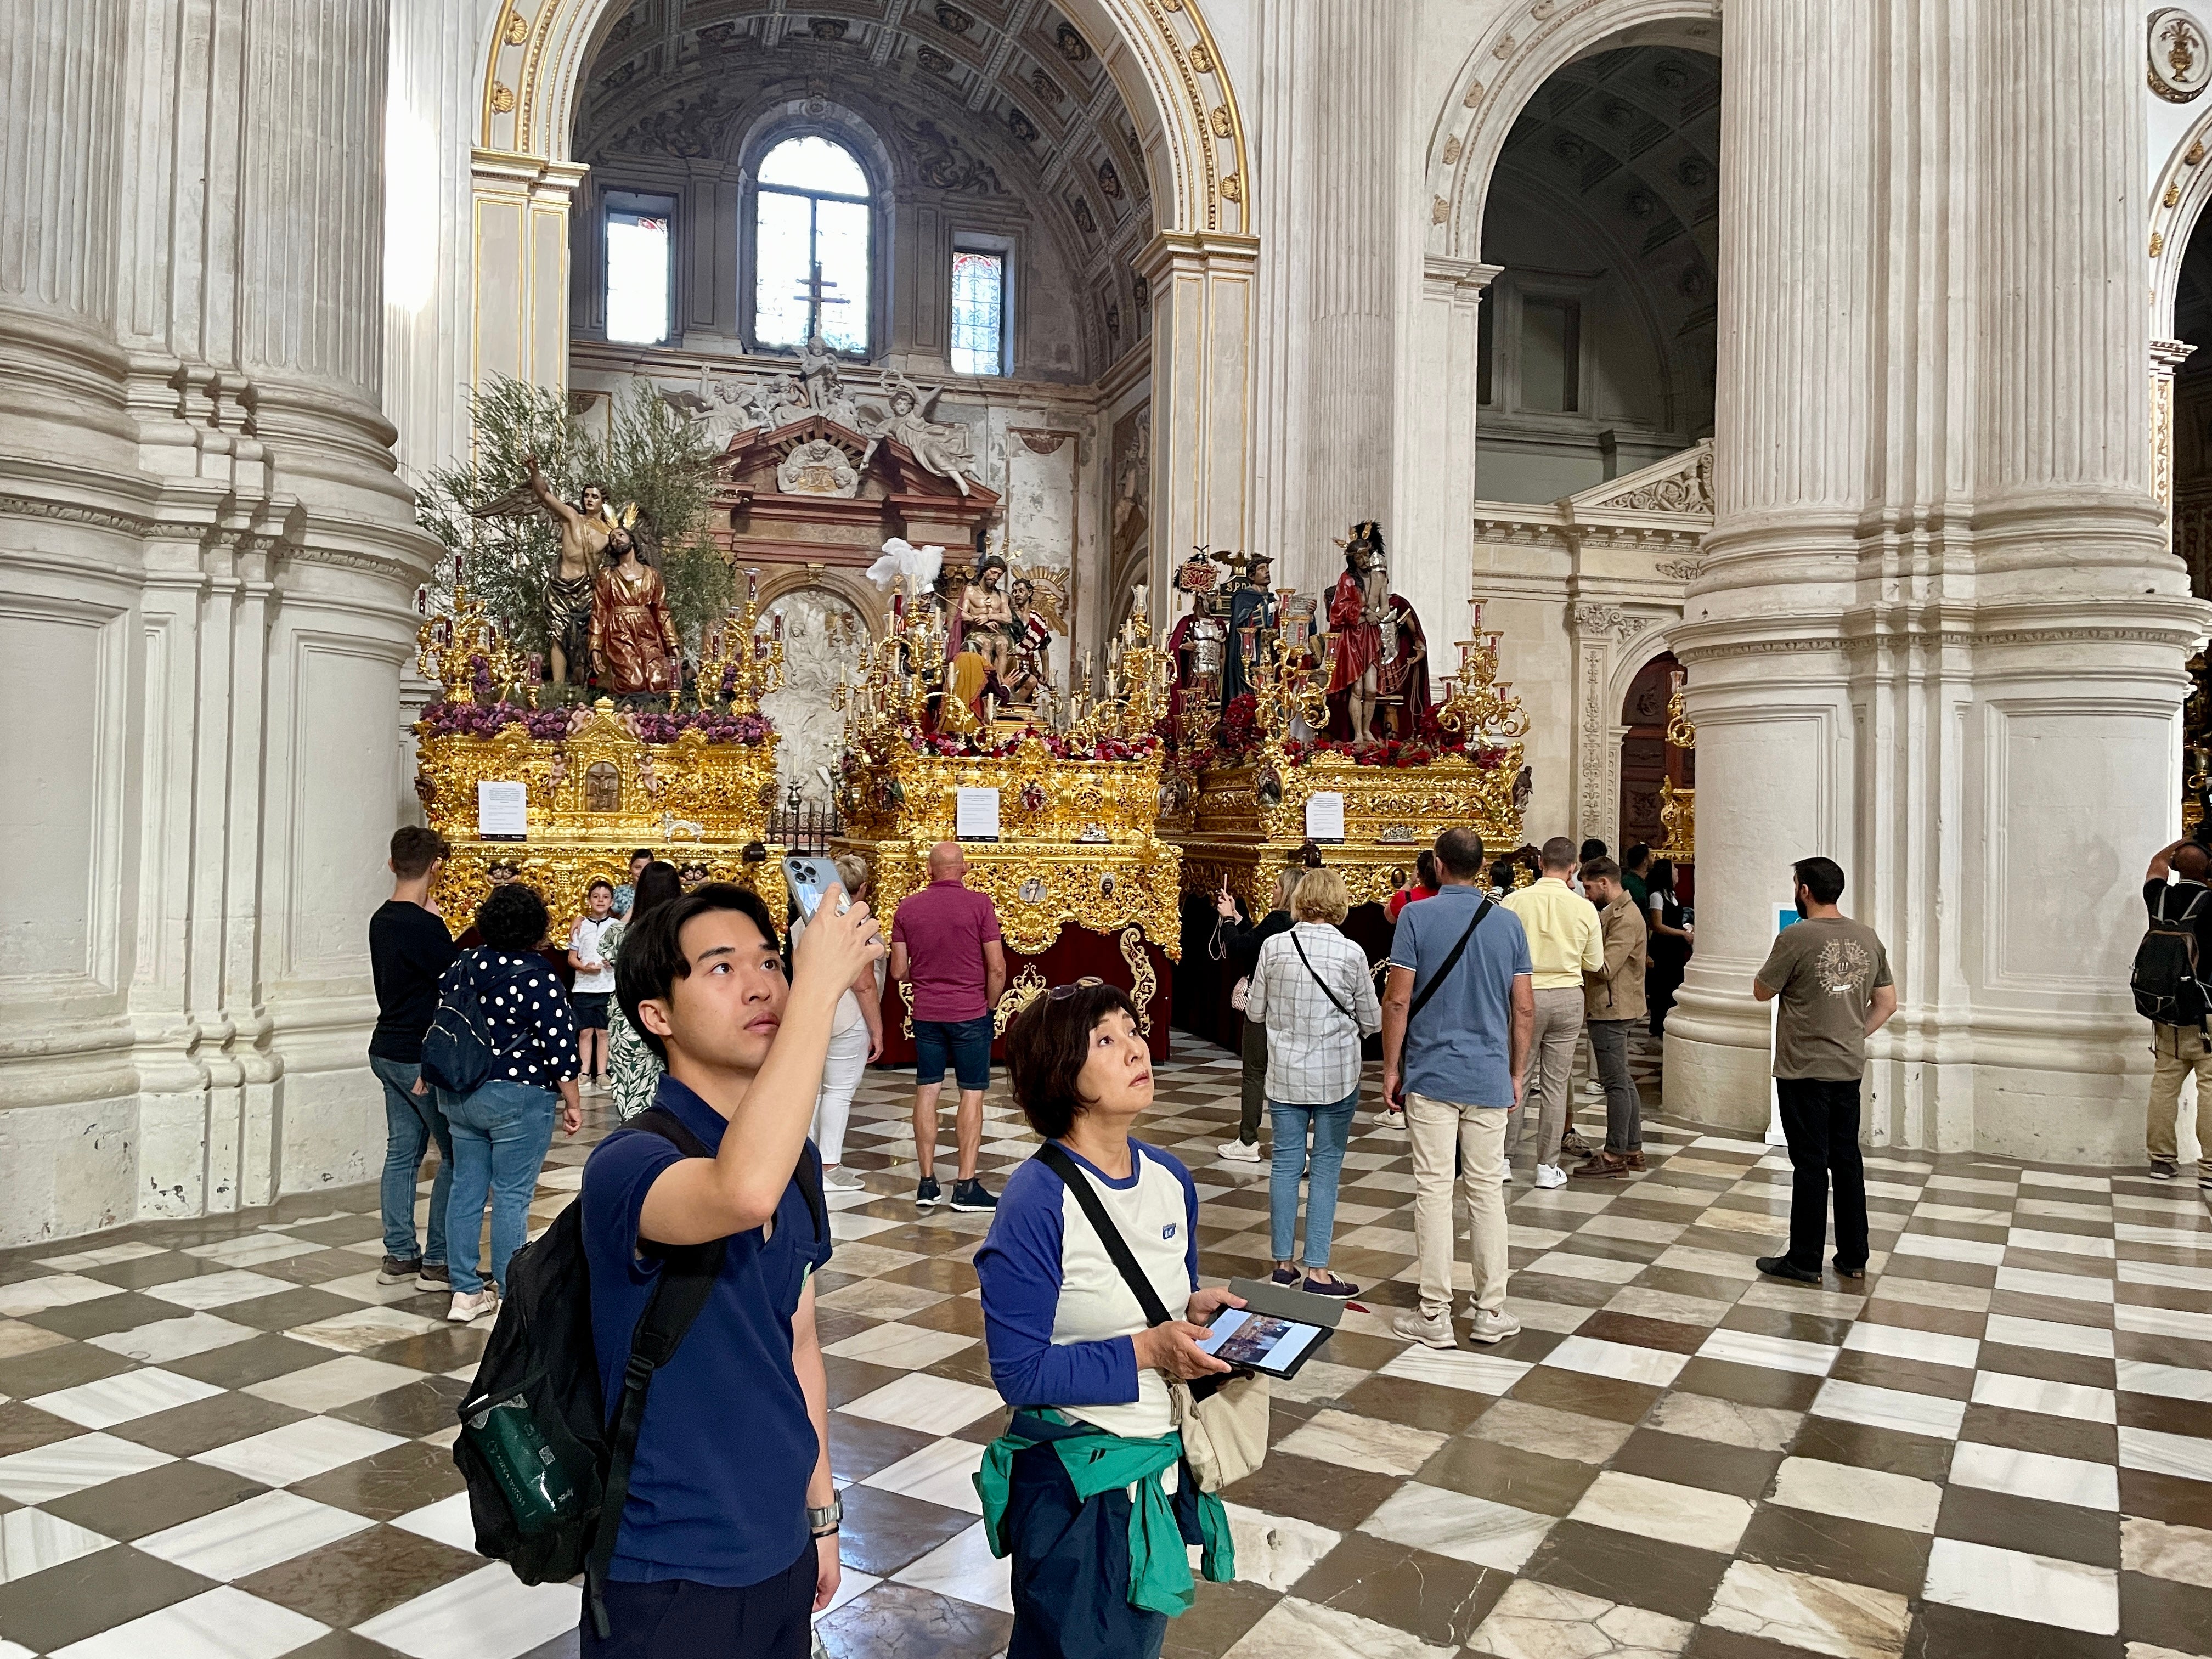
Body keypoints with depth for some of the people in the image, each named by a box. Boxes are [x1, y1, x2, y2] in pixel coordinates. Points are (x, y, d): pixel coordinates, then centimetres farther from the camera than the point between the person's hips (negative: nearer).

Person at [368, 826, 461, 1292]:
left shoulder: (381, 920, 7)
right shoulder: (425, 926, -19)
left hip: (388, 1050, 9)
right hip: (422, 1057, -9)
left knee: (403, 1150, 13)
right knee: (456, 1155, 0)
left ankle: (399, 1255, 19)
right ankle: (437, 1261, 3)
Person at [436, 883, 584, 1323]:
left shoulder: (462, 967, 5)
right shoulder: (537, 976, -15)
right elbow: (560, 1044, -15)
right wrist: (571, 1103, -5)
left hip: (460, 1095, 6)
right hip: (518, 1098, -6)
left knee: (467, 1188, 12)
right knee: (511, 1196, 1)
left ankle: (465, 1293, 18)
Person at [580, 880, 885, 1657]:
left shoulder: (793, 1158, 0)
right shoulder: (628, 1163, -23)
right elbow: (744, 1193, -46)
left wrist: (821, 1512, 15)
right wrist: (821, 983, -40)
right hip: (673, 1574, -6)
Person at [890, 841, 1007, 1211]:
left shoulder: (908, 907, 0)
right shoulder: (979, 904, -9)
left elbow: (899, 972, 3)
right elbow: (997, 968, -11)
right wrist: (990, 1006, 5)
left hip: (926, 1013, 3)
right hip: (971, 1013, -3)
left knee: (926, 1092, 10)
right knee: (972, 1094, 3)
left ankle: (927, 1183, 12)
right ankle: (966, 1186, 2)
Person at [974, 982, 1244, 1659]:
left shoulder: (1170, 1179, -2)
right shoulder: (1037, 1203, -24)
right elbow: (1020, 1371, -20)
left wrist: (1197, 1311, -9)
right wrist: (1144, 1352, -24)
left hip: (1165, 1463, 7)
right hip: (1075, 1480, -6)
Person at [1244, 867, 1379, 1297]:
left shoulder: (1274, 947, -5)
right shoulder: (1351, 953, -10)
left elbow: (1255, 1011, 3)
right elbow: (1372, 1022, -1)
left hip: (1285, 1074, 2)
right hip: (1337, 1075, -2)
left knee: (1286, 1162, 10)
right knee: (1326, 1168, 5)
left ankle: (1283, 1264, 18)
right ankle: (1317, 1271, 6)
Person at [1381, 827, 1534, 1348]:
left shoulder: (1417, 917, -7)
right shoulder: (1509, 923, 2)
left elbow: (1397, 1000, -10)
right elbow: (1524, 1009, 4)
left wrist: (1391, 1068, 1)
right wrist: (1517, 1074, 14)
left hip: (1431, 1075, -3)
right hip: (1490, 1077, 3)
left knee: (1434, 1190, 2)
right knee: (1488, 1190, 10)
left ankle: (1434, 1315, 7)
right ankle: (1489, 1312, 16)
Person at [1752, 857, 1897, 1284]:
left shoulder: (1796, 937, -15)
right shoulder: (1868, 937, 4)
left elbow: (1762, 992, -5)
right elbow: (1887, 1003, 10)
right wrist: (1854, 1036, 15)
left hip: (1804, 1071, -6)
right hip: (1850, 1069, 6)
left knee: (1810, 1163, 0)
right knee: (1847, 1160, 14)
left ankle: (1804, 1261, 8)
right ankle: (1854, 1258, 22)